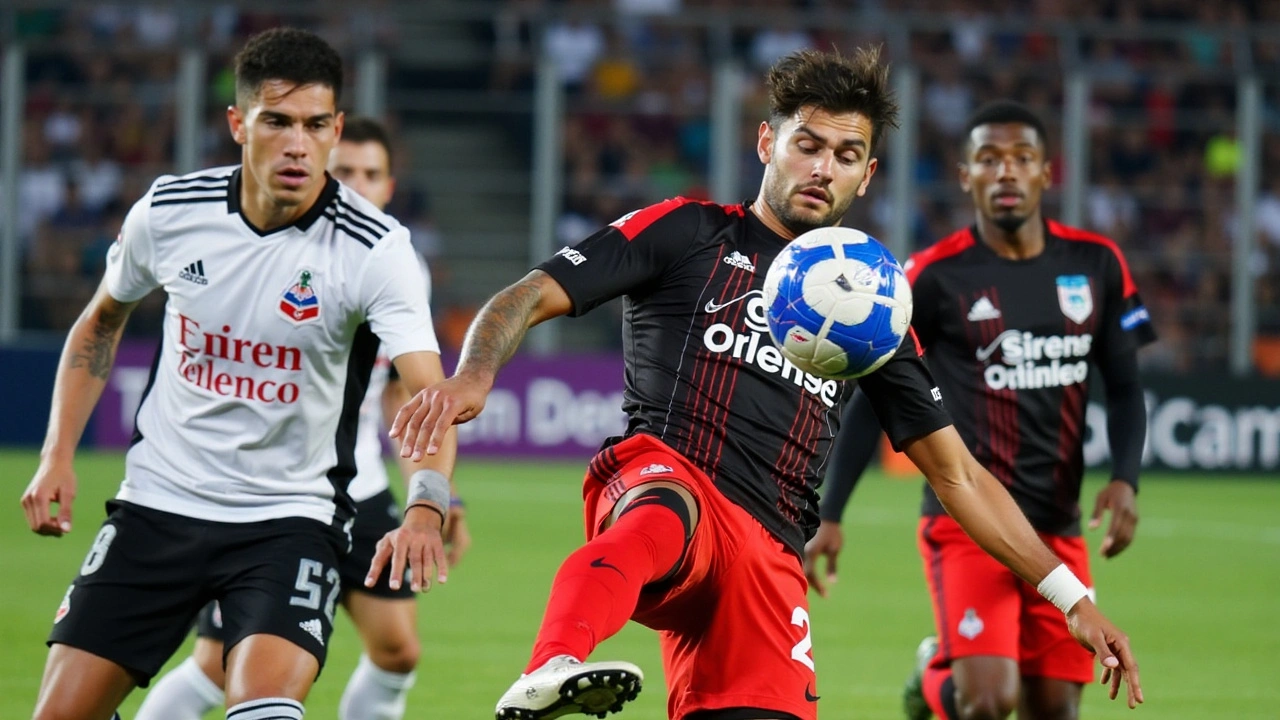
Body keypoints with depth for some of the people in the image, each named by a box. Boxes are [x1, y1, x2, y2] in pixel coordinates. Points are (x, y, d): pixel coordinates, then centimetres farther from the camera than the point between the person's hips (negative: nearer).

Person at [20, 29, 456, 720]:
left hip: (291, 519, -3)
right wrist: (58, 455, 6)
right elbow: (100, 323, 14)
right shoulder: (167, 211, -6)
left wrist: (426, 507, -45)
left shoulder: (376, 249, -16)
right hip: (157, 502, 3)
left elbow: (429, 396, -27)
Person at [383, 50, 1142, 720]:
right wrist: (475, 375, -19)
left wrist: (1072, 597, 22)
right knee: (668, 504, -41)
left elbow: (957, 474, 27)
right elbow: (528, 298, 5)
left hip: (767, 559, 5)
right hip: (653, 475, -5)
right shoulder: (686, 232, 13)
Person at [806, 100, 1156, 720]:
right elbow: (871, 397, -1)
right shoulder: (934, 276, -6)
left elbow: (1124, 387, 12)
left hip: (1057, 527, 4)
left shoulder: (1095, 264, 5)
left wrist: (1125, 479, -6)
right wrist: (829, 516, -5)